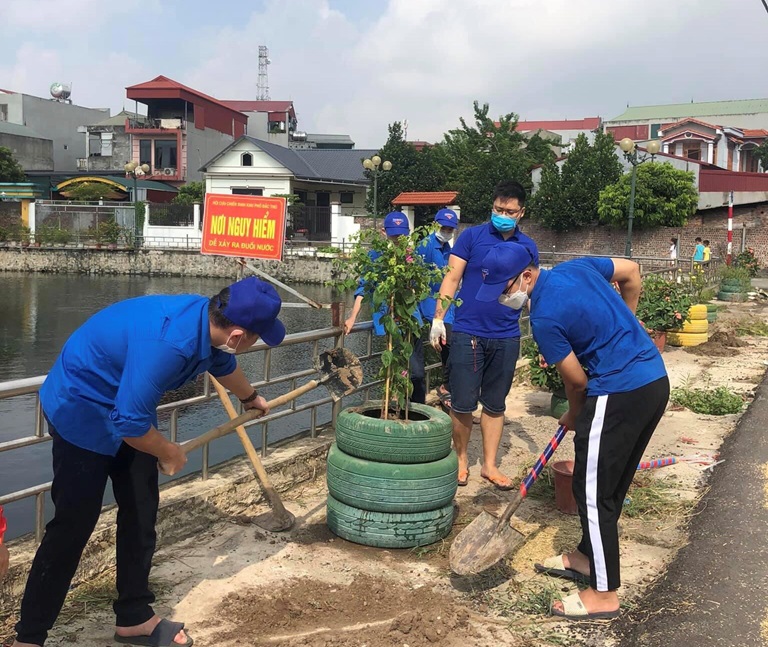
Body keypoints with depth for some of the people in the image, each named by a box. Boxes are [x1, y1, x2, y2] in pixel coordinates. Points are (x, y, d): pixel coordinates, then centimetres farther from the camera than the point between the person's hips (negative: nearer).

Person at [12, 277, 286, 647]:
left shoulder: (210, 320, -9)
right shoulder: (166, 345, -38)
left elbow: (224, 366, 17)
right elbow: (130, 422, -34)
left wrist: (251, 398, 37)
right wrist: (168, 452, -14)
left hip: (128, 406, 9)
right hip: (81, 409, -9)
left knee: (140, 514, 10)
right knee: (73, 524, -6)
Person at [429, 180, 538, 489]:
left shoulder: (528, 247, 8)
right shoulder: (471, 236, -1)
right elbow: (452, 278, -3)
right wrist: (438, 318, -11)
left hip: (506, 337, 3)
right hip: (467, 333, -3)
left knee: (495, 404, 11)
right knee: (463, 403, 0)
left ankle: (489, 465, 23)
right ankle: (461, 459, 20)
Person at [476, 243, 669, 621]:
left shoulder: (544, 317, -17)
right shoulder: (575, 267, 5)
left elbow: (577, 380, -8)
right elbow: (632, 272, 19)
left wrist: (574, 416, 12)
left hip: (618, 395, -10)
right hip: (656, 380, 10)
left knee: (593, 492, 0)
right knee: (611, 485, 20)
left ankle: (604, 594, 9)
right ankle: (587, 557, 35)